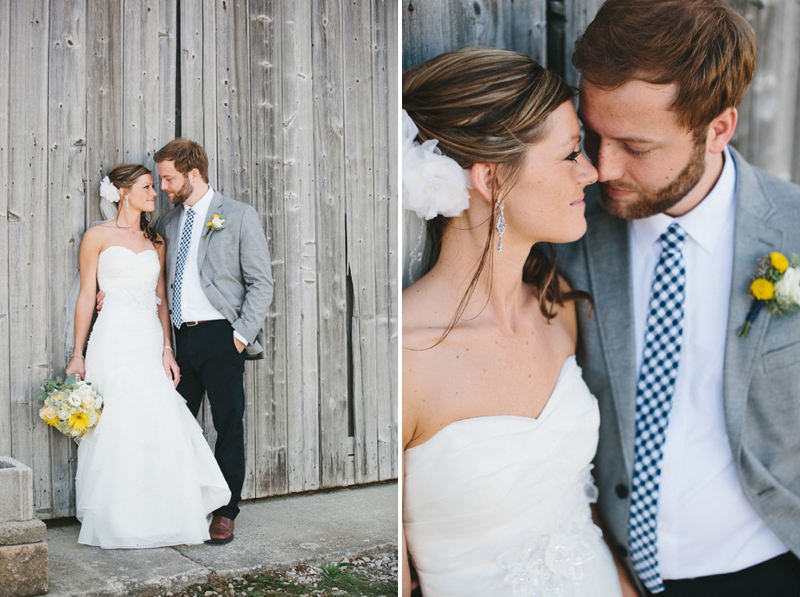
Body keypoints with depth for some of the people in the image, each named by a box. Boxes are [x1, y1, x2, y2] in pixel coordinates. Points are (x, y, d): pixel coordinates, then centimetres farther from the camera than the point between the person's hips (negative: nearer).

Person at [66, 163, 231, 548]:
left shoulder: (156, 241, 15)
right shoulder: (98, 237, 3)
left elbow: (161, 299, 14)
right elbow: (86, 297, 1)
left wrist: (167, 349, 3)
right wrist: (77, 355, -2)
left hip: (150, 341, 4)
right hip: (114, 340, -4)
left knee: (161, 427, -2)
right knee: (116, 430, -3)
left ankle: (160, 519, 10)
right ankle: (116, 523, 10)